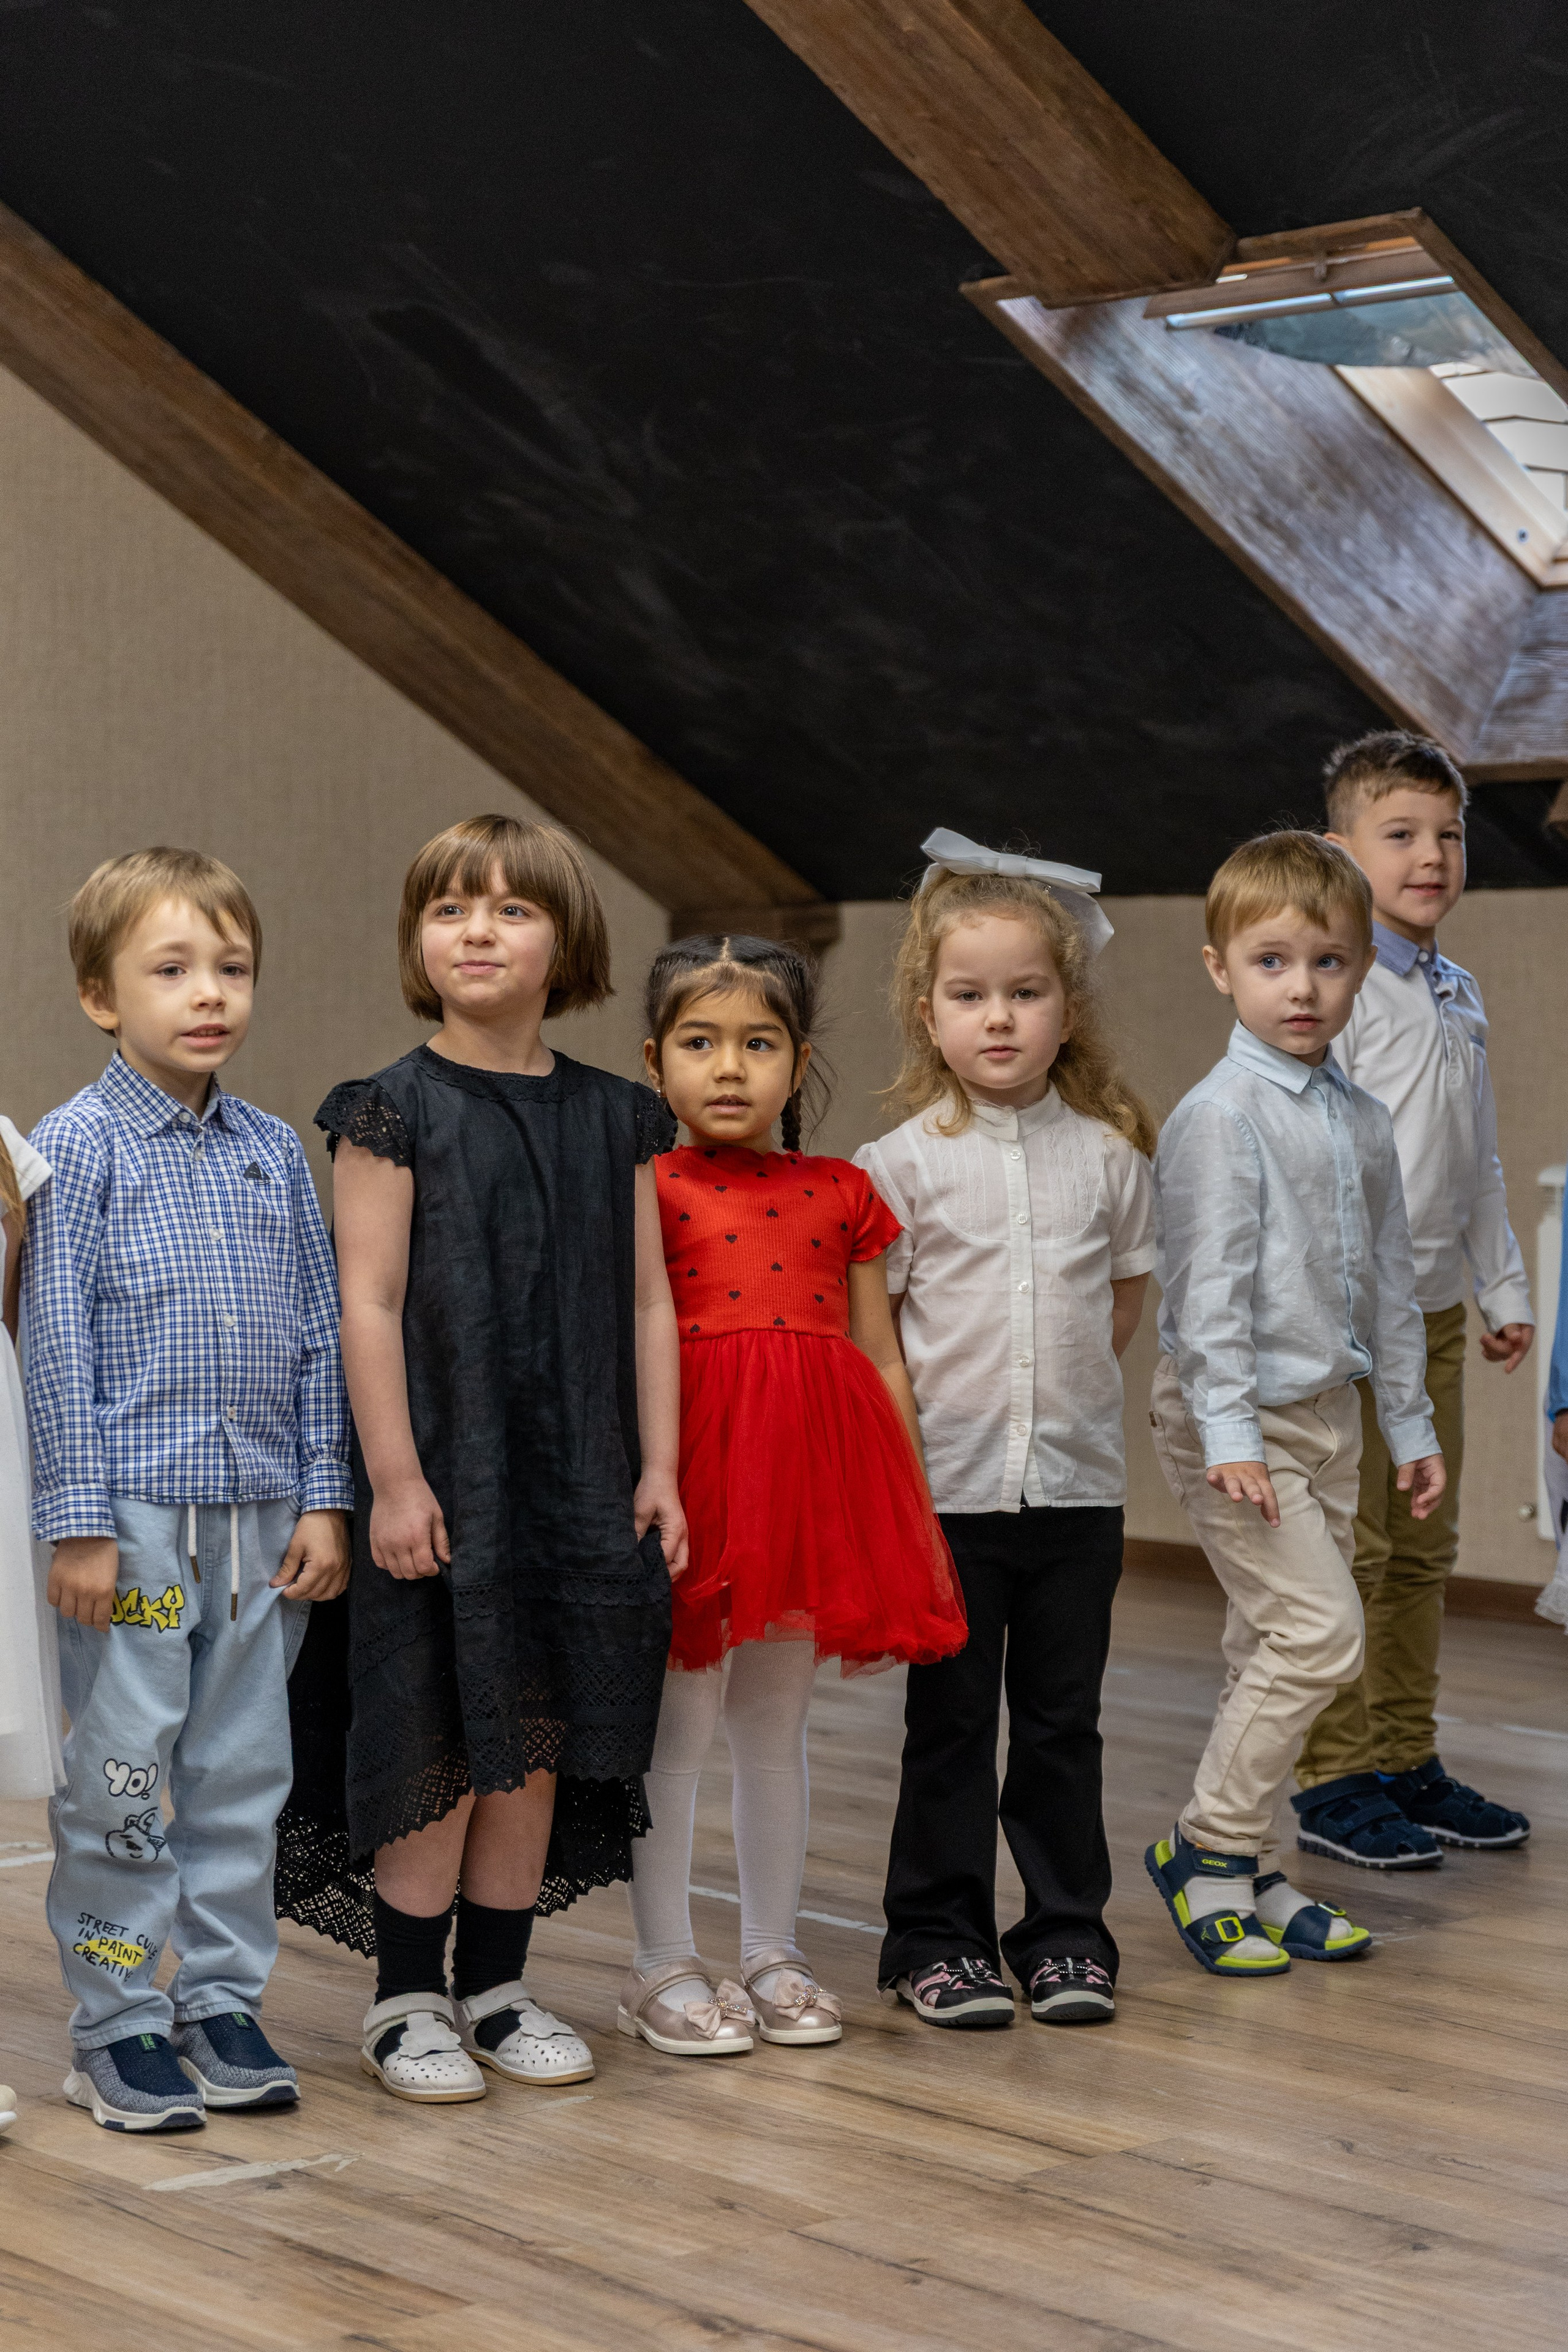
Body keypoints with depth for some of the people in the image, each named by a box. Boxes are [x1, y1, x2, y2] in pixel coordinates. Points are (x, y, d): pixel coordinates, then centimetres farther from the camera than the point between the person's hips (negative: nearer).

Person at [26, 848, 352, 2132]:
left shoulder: (277, 1151, 9)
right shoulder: (78, 1146, -5)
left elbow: (317, 1335, 12)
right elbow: (58, 1340, -7)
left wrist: (323, 1499, 6)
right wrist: (77, 1522, -11)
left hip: (259, 1514, 5)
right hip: (135, 1512, -5)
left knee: (245, 1771, 10)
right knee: (122, 1778, 1)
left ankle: (225, 2002, 22)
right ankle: (118, 2025, 12)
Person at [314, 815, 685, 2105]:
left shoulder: (613, 1116, 7)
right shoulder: (396, 1109, -5)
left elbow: (648, 1304, 8)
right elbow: (369, 1303, -9)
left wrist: (658, 1469, 4)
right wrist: (394, 1476, -14)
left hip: (578, 1474, 4)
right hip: (442, 1472, -4)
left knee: (539, 1734, 10)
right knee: (445, 1734, 0)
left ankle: (496, 1986, 23)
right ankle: (407, 1997, 14)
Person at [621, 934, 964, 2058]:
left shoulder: (842, 1194, 9)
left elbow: (882, 1356, 12)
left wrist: (911, 1505, 10)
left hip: (815, 1472, 4)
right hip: (697, 1464, -4)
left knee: (778, 1720, 13)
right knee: (679, 1719, 2)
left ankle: (774, 1953, 24)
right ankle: (665, 1965, 13)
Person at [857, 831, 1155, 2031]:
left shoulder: (1108, 1154, 3)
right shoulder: (901, 1163, -4)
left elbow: (1125, 1300, 13)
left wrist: (1058, 1388, 6)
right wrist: (947, 1402, -6)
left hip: (1078, 1482, 2)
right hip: (949, 1484, -2)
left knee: (1064, 1718, 10)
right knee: (952, 1721, 6)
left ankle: (1067, 1930, 21)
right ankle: (939, 1935, 16)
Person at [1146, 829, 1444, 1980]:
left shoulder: (1363, 1120, 10)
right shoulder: (1218, 1117, -13)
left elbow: (1388, 1279, 18)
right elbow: (1209, 1284, -18)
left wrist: (1411, 1422, 20)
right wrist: (1227, 1429, -23)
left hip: (1327, 1410, 7)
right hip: (1241, 1414, -7)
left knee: (1272, 1651, 12)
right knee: (1321, 1633, -13)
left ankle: (1253, 1873, 21)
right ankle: (1207, 1849, 0)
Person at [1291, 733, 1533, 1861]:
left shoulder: (1459, 995, 15)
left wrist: (1504, 1286, 22)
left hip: (1434, 1312, 8)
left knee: (1422, 1552, 13)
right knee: (1347, 1551, -4)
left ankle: (1407, 1761, 22)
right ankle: (1333, 1780, 4)